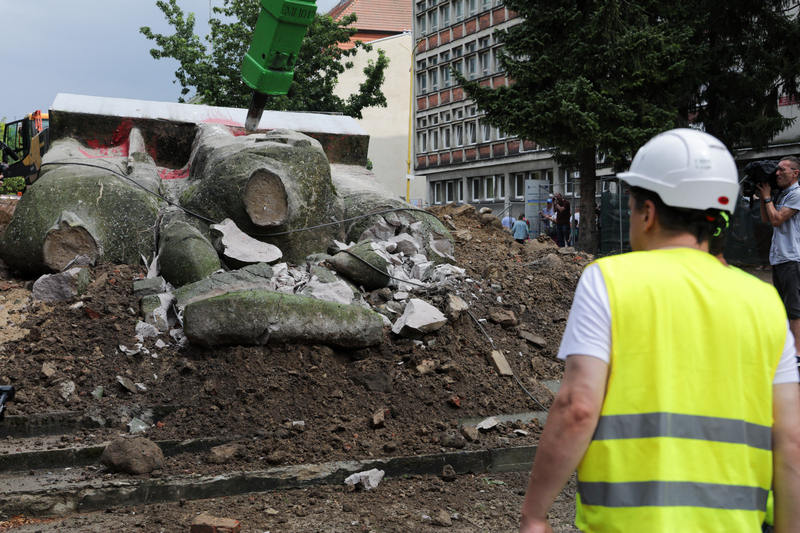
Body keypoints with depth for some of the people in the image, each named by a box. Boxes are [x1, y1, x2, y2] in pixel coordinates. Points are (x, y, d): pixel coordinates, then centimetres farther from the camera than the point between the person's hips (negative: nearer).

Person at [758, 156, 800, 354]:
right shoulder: (780, 194, 16)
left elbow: (777, 219, -16)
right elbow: (766, 219, 17)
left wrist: (767, 197, -4)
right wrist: (763, 196, 9)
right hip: (777, 257, 10)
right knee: (781, 303, 16)